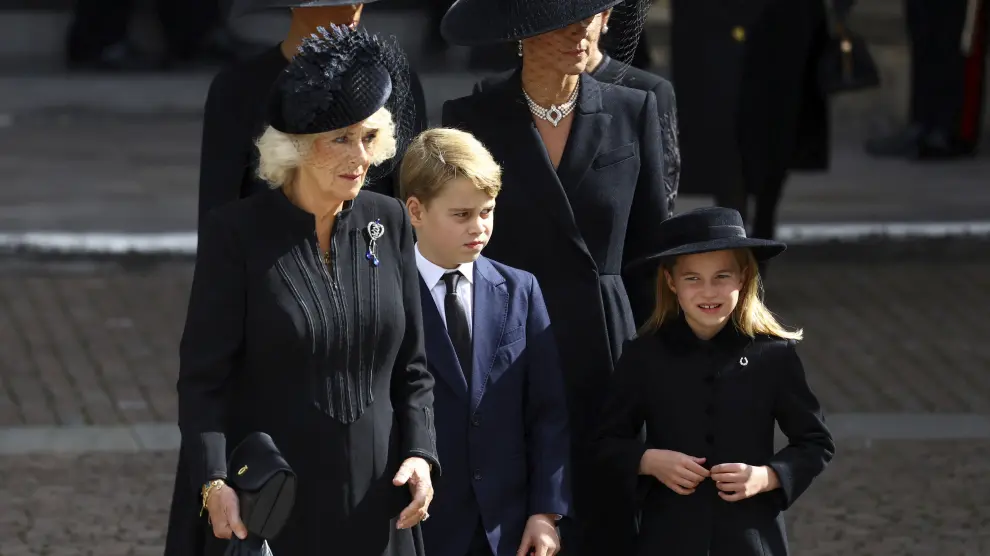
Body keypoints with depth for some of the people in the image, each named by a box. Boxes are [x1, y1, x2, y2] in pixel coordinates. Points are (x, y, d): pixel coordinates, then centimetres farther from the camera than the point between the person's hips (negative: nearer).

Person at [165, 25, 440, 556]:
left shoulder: (389, 223, 5)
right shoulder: (235, 233, -8)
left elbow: (411, 367, 10)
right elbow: (203, 377, -9)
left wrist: (420, 453, -5)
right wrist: (213, 483, -20)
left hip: (374, 498, 4)